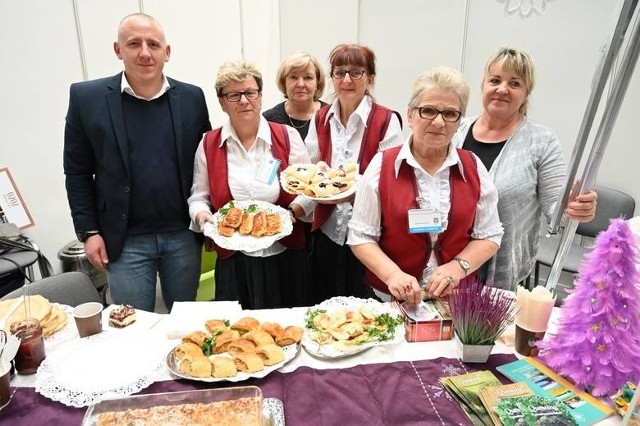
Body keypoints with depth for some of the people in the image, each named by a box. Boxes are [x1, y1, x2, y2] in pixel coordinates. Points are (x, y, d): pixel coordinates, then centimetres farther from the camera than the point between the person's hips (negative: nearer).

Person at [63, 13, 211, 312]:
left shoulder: (192, 98, 0)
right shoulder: (87, 98, -4)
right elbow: (77, 172, 0)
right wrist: (88, 231, -3)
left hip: (183, 235, 2)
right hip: (125, 241, -1)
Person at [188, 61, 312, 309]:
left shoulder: (287, 137, 0)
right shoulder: (208, 145, 3)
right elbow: (198, 198, 9)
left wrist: (292, 212, -14)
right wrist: (202, 216, -10)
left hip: (285, 259, 0)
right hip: (233, 264, 1)